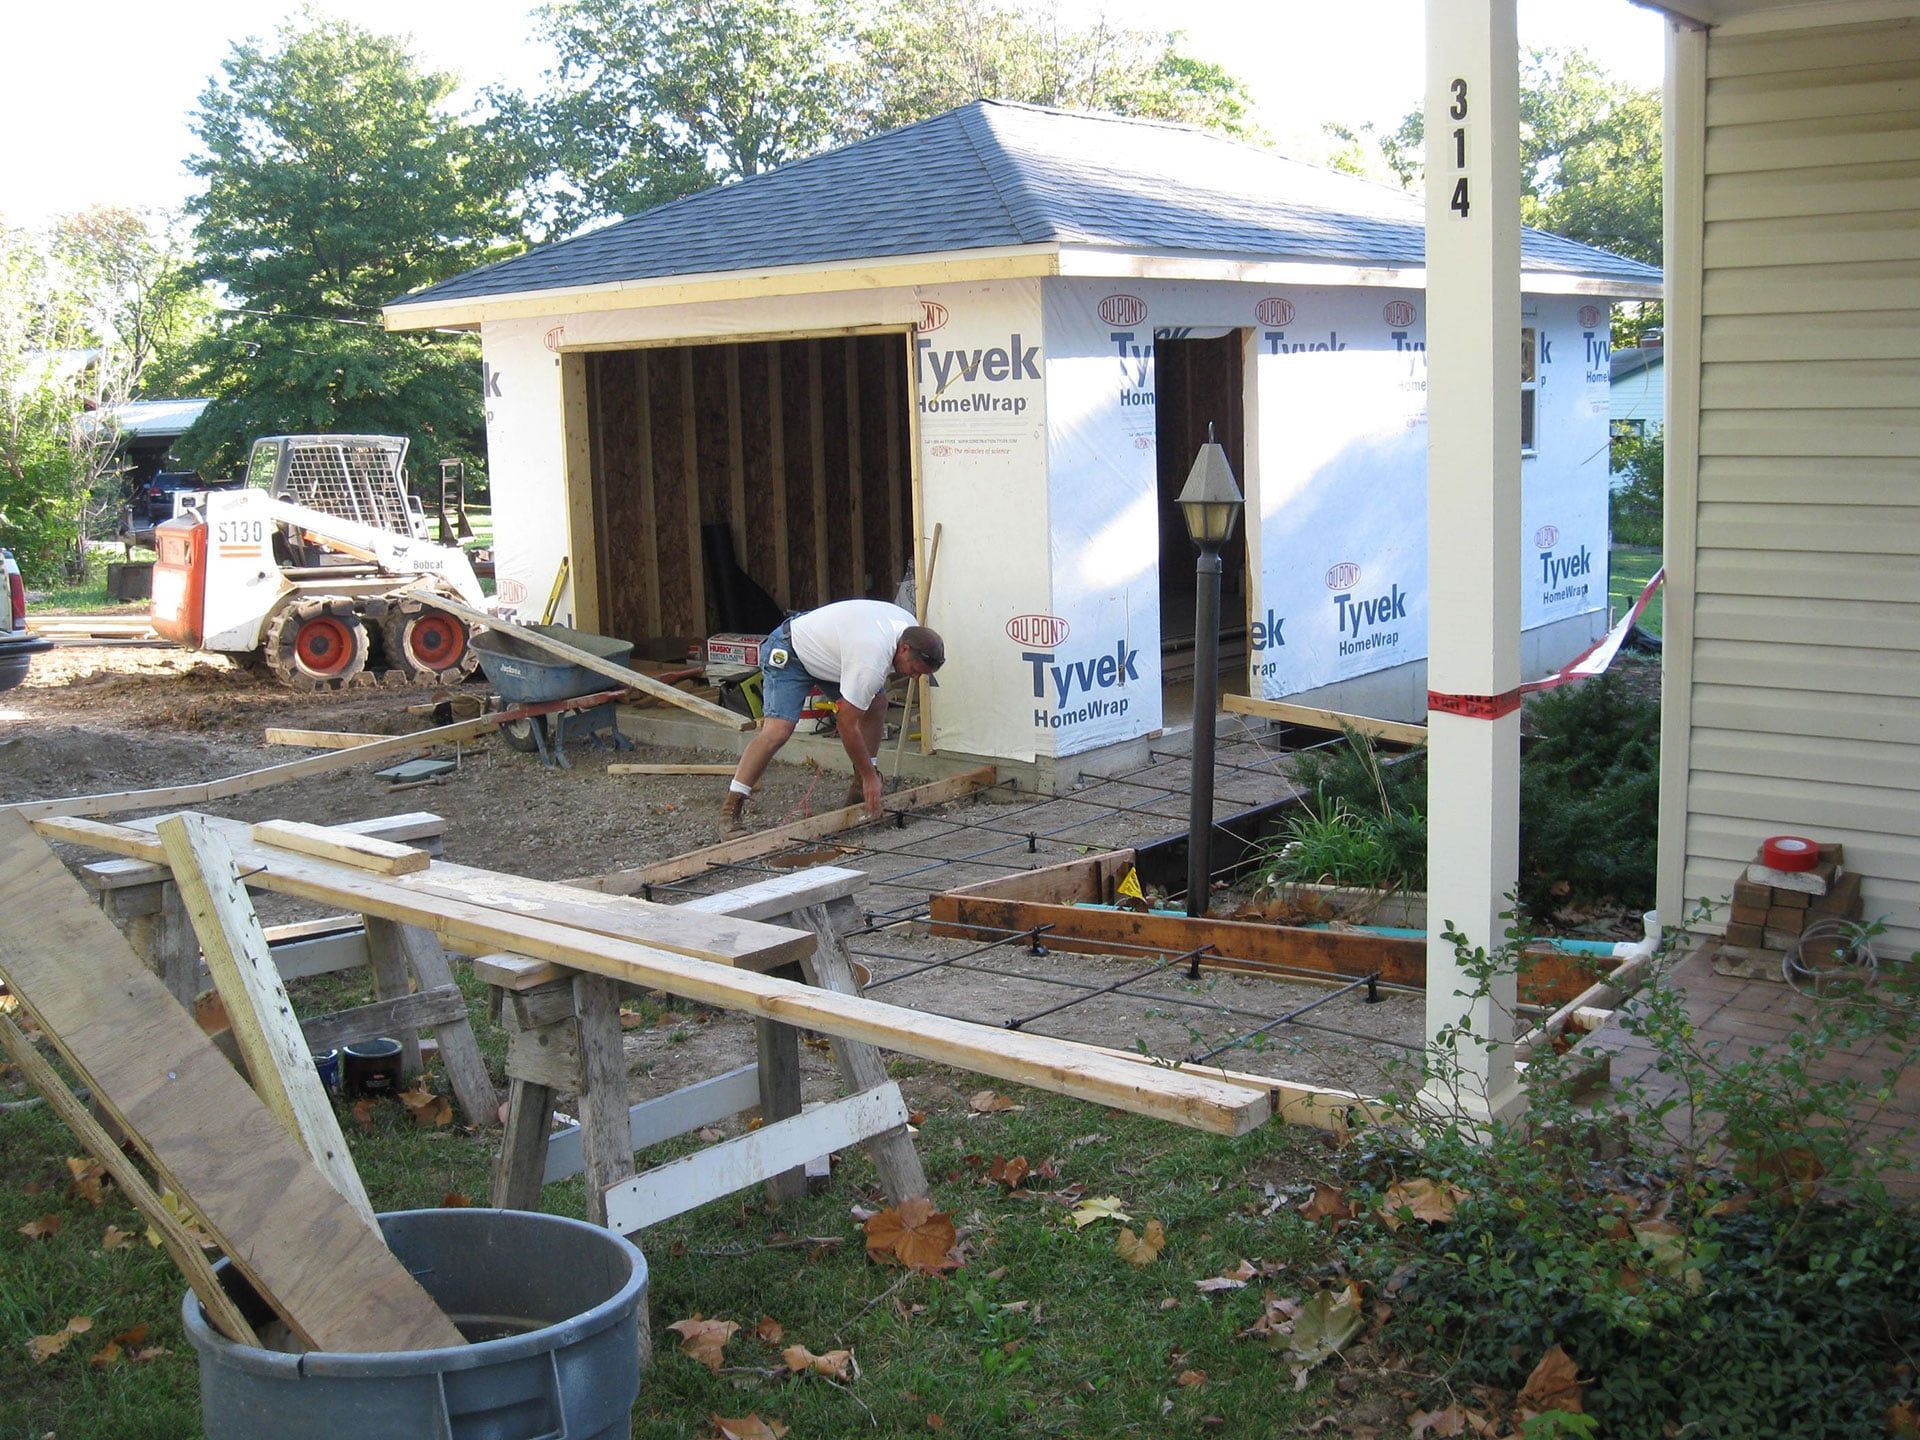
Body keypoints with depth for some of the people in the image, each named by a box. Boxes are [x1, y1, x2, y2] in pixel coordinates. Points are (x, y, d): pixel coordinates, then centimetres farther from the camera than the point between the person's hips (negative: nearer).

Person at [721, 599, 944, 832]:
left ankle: (859, 790, 8)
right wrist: (869, 776, -22)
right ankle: (732, 807, -18)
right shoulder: (870, 664, -38)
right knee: (777, 732, -25)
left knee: (877, 701, 1)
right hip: (788, 653, -9)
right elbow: (847, 725, -31)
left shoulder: (910, 627, -10)